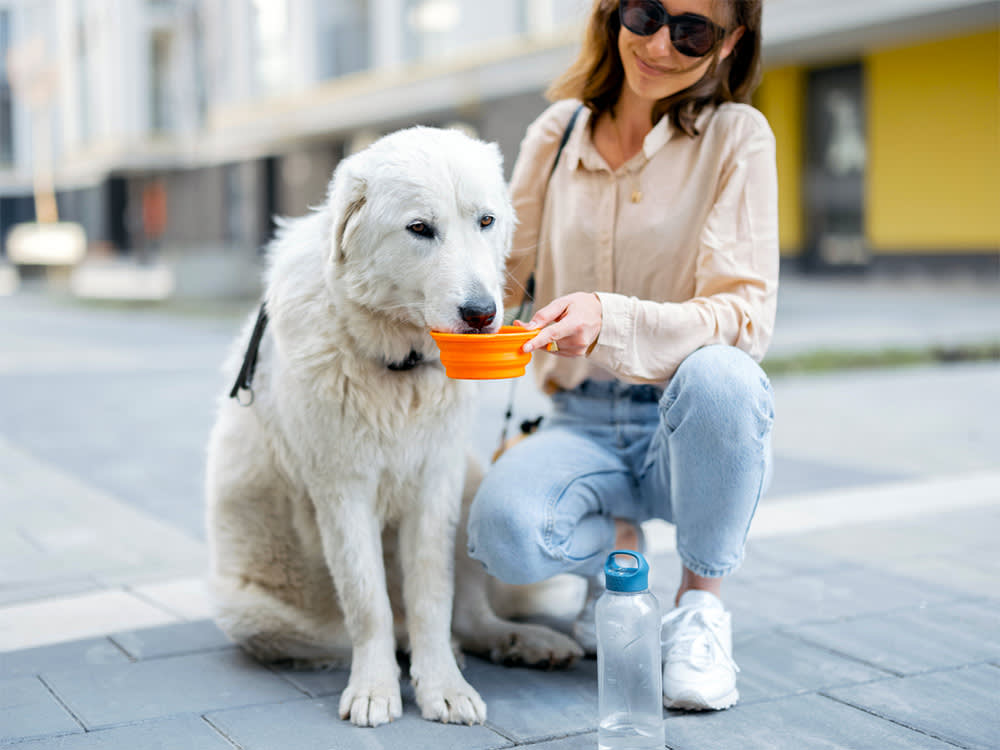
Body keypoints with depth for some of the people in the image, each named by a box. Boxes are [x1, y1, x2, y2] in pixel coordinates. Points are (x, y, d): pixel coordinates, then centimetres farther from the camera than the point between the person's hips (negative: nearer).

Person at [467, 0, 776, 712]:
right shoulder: (557, 133, 4)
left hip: (693, 426, -1)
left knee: (718, 375, -37)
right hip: (581, 425, 2)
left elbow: (745, 318, -16)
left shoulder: (737, 137, -6)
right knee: (503, 528, -30)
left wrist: (610, 319, -33)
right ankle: (613, 547, 8)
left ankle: (701, 602, -9)